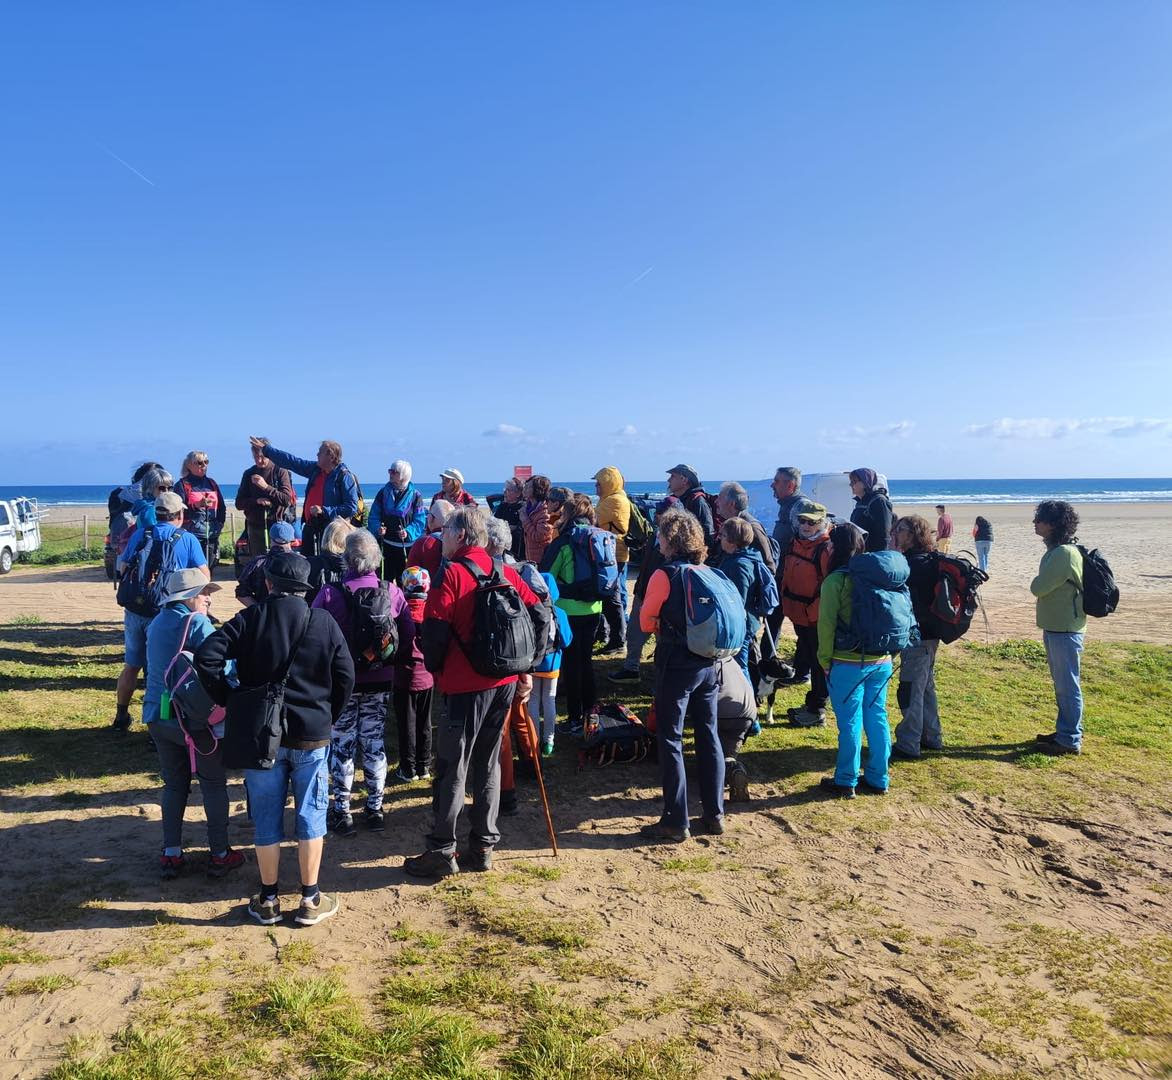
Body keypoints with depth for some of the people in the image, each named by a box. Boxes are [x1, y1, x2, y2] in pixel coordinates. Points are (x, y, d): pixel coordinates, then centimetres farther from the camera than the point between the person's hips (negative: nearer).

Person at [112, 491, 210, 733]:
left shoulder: (139, 535, 6)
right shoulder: (187, 539, -3)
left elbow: (123, 570, 10)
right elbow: (204, 576, -5)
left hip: (134, 610, 4)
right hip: (165, 614, -3)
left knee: (131, 665, 18)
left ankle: (121, 717, 30)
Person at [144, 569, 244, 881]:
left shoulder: (156, 624, 9)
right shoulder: (197, 623, -14)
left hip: (157, 716, 7)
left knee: (174, 785, 17)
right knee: (214, 784, 7)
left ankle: (171, 855, 18)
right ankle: (220, 855, 13)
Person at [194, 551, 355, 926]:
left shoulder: (249, 620, -5)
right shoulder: (324, 623, -4)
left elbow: (206, 657, -15)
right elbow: (346, 677, -3)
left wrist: (229, 701, -3)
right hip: (312, 736, 0)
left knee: (267, 819, 12)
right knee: (311, 817, 10)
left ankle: (268, 901, 23)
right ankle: (310, 901, 18)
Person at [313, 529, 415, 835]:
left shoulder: (330, 594, -17)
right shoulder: (392, 591, -9)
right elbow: (408, 635, -3)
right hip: (380, 682, 2)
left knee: (342, 744, 10)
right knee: (375, 743, 13)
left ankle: (342, 812, 17)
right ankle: (375, 808, 22)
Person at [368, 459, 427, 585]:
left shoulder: (415, 495, -2)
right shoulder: (383, 492, 6)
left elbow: (420, 521, -5)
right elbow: (374, 516, 6)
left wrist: (408, 532, -22)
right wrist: (377, 528, -15)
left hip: (407, 546, -2)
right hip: (387, 545, 2)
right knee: (387, 578, 5)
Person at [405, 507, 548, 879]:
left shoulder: (453, 573, -11)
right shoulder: (504, 571, 7)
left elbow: (434, 629, -16)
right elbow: (539, 614, 5)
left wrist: (434, 667, 3)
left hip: (466, 685, -6)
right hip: (504, 682, 6)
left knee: (451, 769, 3)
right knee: (488, 764, 15)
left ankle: (441, 852, 10)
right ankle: (483, 847, 21)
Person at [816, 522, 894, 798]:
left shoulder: (836, 580, -12)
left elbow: (826, 624, -13)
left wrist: (825, 660, -3)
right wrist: (885, 651, 14)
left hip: (848, 663, -5)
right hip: (881, 661, 5)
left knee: (850, 723, 4)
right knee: (877, 719, 13)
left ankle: (845, 782, 14)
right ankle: (877, 779, 24)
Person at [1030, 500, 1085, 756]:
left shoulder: (1064, 553, -21)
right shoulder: (1055, 550, 10)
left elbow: (1038, 588, -20)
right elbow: (1042, 586, 13)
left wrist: (1038, 582, -2)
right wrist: (1041, 583, -6)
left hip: (1065, 630, -10)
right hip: (1054, 627, 10)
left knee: (1068, 685, 0)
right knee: (1061, 684, 19)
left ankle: (1070, 740, 8)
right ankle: (1064, 730, 31)